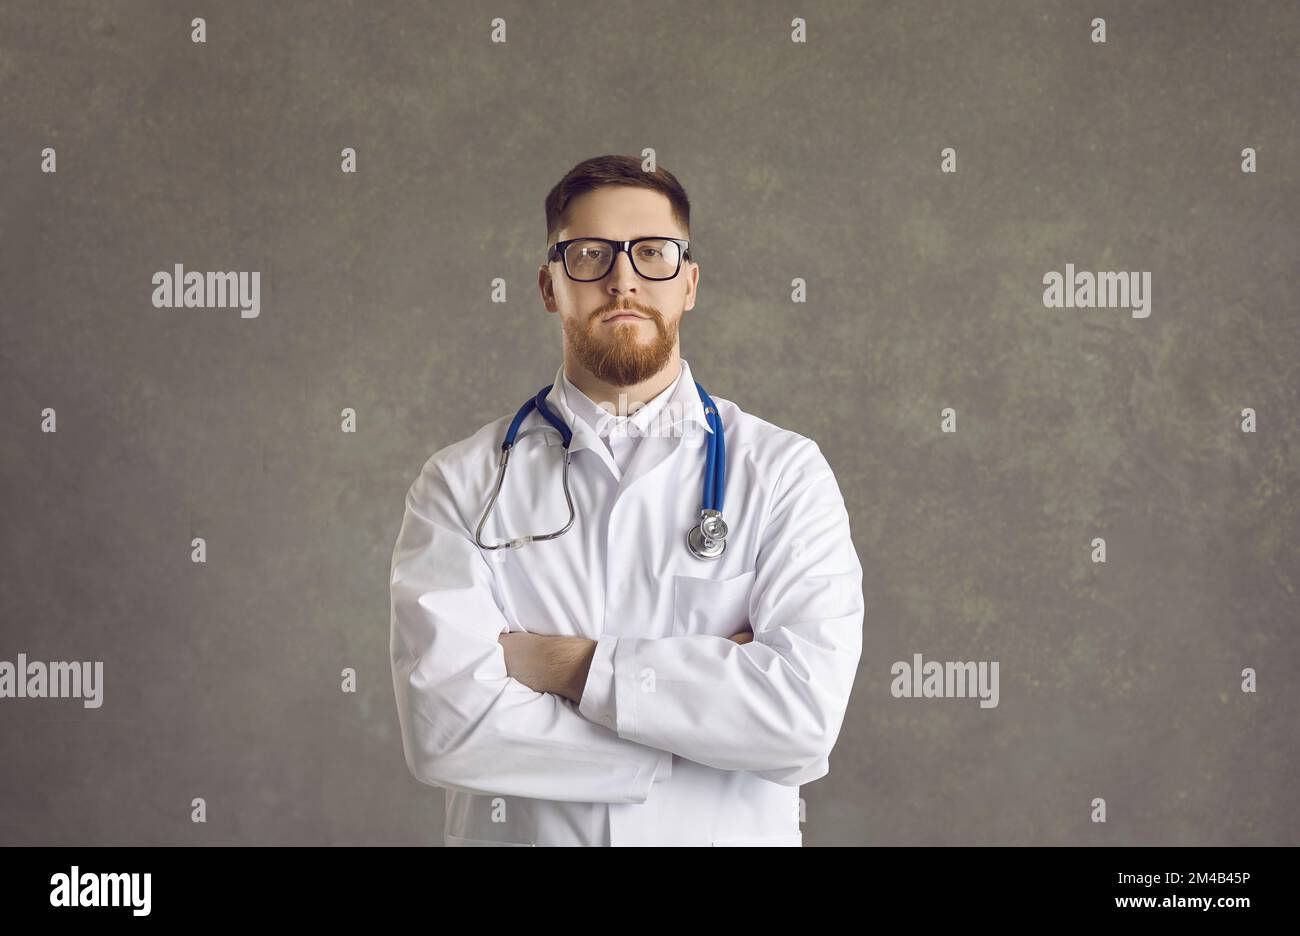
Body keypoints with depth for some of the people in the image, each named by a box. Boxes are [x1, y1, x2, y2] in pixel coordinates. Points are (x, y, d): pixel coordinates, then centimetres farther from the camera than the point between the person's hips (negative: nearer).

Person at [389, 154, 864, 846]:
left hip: (733, 836, 0)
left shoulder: (784, 471, -6)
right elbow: (444, 728, -18)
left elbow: (805, 716, -19)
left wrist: (571, 664, -18)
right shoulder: (460, 483, -5)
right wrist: (708, 684, -18)